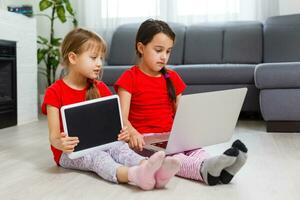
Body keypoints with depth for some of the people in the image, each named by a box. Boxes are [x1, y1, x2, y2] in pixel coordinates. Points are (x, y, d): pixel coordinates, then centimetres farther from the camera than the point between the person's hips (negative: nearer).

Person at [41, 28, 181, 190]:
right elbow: (54, 135, -9)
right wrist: (61, 144, -34)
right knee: (96, 156, -33)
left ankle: (155, 173, -56)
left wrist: (120, 132, -20)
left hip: (100, 143, 4)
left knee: (119, 147, -27)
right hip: (70, 152, -3)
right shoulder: (55, 92, -6)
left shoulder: (100, 89, 9)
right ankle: (134, 175, -62)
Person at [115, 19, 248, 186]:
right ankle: (205, 170, -58)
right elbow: (122, 117, -10)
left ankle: (222, 170, -50)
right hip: (144, 140, -5)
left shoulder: (172, 77, 15)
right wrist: (133, 133, -32)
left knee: (194, 149, -25)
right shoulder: (130, 78, -1)